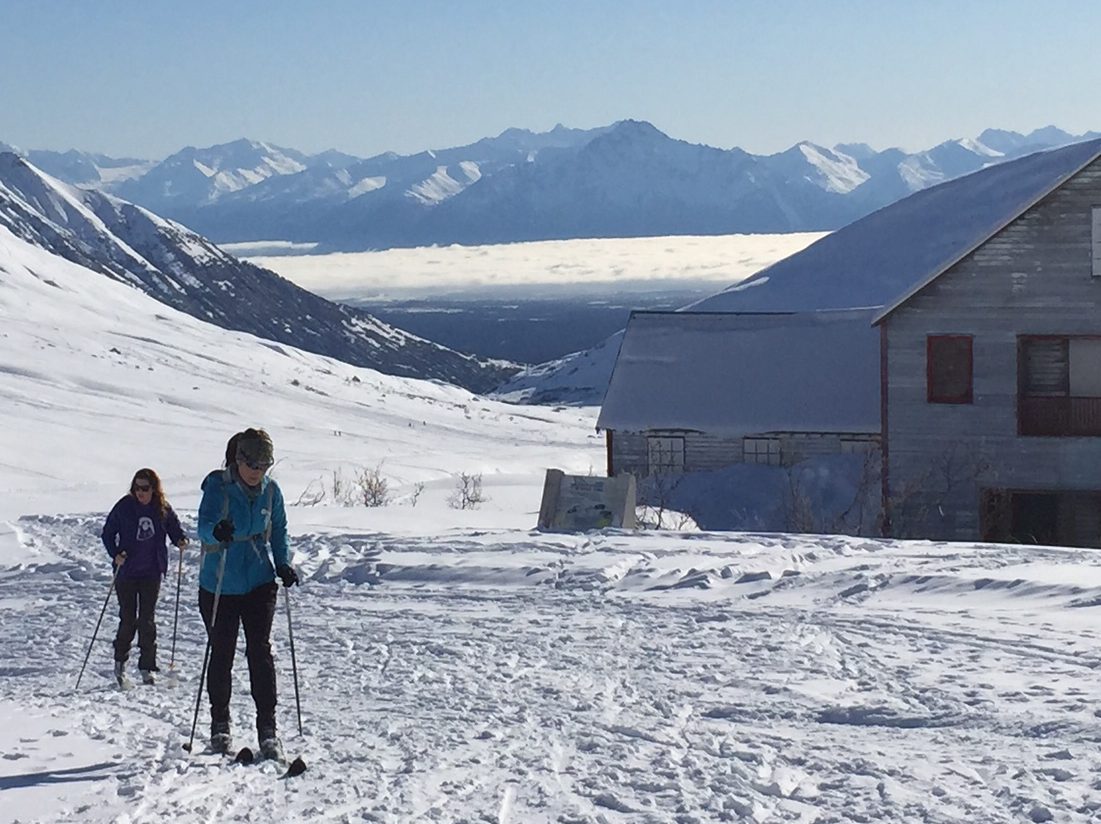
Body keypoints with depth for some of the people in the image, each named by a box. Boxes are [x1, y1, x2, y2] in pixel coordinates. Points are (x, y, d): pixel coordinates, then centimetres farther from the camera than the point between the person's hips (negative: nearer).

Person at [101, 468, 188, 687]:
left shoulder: (163, 509, -1)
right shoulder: (124, 507, -6)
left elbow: (174, 528, 13)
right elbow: (108, 533, 1)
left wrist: (180, 540, -8)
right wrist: (115, 554, -15)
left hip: (152, 572, 1)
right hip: (126, 571, -1)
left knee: (147, 620, 1)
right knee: (128, 620, -1)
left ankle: (147, 668, 8)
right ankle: (120, 662, 20)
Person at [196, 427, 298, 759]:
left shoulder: (270, 490, 0)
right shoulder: (218, 486, -12)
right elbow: (204, 523, -26)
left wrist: (283, 564, 0)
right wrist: (216, 531, -48)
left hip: (260, 582, 2)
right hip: (219, 586, -2)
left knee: (260, 651, -7)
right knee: (221, 654, 6)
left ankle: (267, 727, -4)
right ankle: (220, 725, 21)